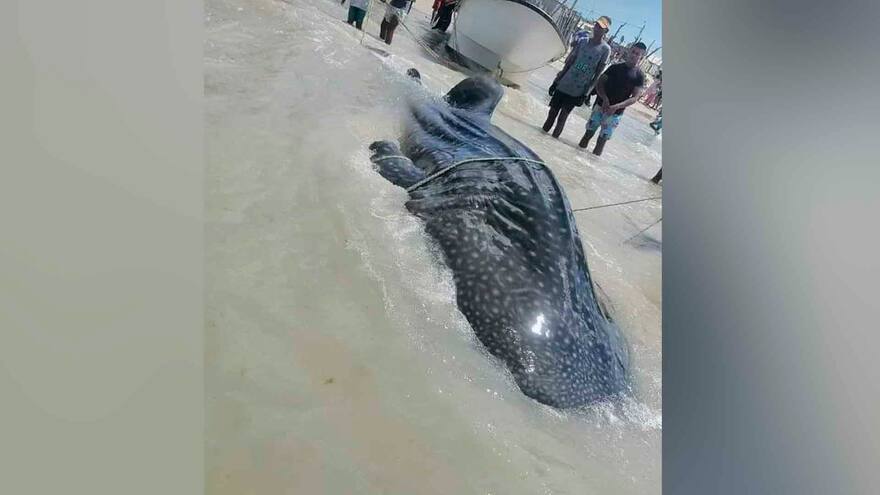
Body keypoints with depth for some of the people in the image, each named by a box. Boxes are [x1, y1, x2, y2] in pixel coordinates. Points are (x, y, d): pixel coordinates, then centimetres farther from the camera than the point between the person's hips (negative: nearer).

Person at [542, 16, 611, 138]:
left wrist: (586, 93, -9)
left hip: (578, 91, -3)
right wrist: (556, 81, 8)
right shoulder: (582, 42, 5)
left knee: (562, 117, -5)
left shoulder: (605, 49, -4)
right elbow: (568, 63, 9)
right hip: (563, 85, 3)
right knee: (552, 113, 7)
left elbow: (598, 73, -5)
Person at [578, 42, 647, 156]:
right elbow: (599, 84, 3)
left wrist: (616, 106, -21)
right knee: (588, 133, 6)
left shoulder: (639, 75, -2)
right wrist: (604, 98, -16)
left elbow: (635, 97, -7)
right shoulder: (615, 67, 4)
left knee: (602, 139, 1)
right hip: (600, 105, 2)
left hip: (615, 113, -2)